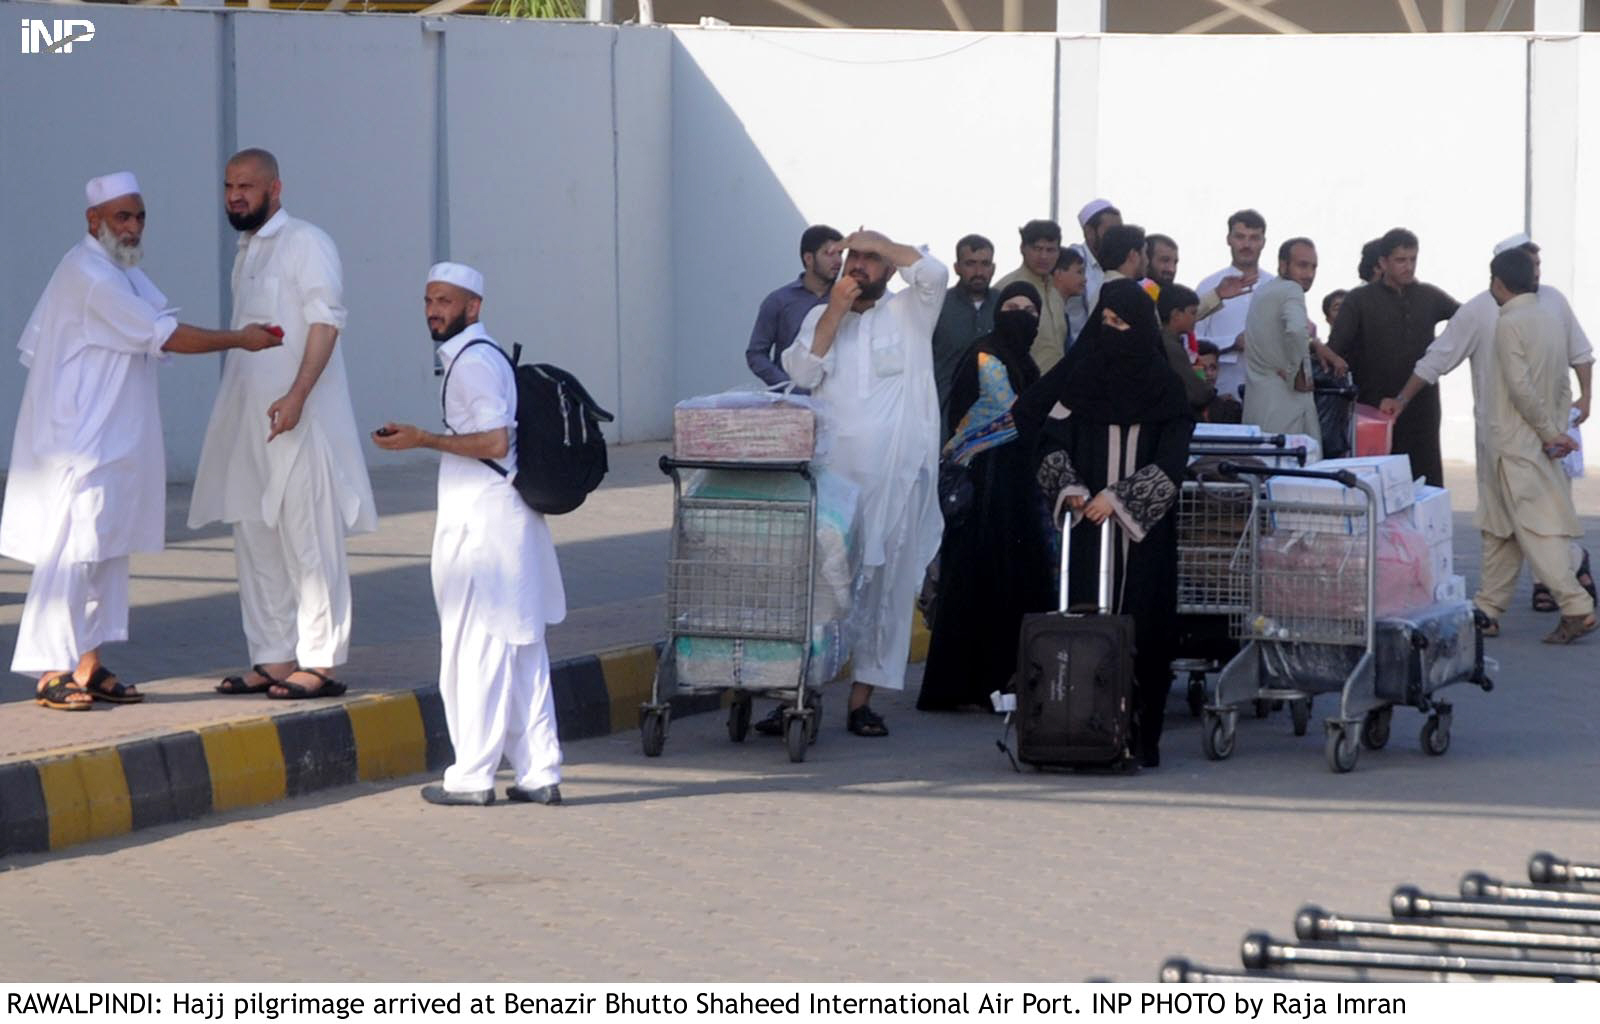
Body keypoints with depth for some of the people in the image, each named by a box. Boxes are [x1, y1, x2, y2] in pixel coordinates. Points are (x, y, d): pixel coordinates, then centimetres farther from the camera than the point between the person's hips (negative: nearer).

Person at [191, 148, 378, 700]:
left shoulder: (307, 244, -7)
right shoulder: (246, 252, 18)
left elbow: (326, 321, -14)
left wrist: (297, 395, -24)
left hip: (298, 420, -9)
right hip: (247, 421, 9)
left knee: (309, 543, -7)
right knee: (256, 543, 9)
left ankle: (319, 664, -5)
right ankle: (273, 659, 14)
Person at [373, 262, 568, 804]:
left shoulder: (472, 362, -13)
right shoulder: (486, 355, 17)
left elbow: (494, 441, -20)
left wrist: (422, 440, -15)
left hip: (482, 523, -10)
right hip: (510, 516, 10)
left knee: (475, 646, -5)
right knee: (521, 650, 10)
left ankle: (472, 775, -1)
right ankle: (539, 773, 12)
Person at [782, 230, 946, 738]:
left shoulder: (908, 313, 7)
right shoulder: (821, 317, 15)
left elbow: (934, 273, -13)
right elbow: (802, 371, -1)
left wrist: (879, 242, -6)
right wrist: (835, 312, -6)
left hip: (895, 477, -2)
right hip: (830, 473, 2)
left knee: (885, 585, -1)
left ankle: (862, 698, 5)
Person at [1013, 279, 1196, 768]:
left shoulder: (1163, 386, 4)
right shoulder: (1079, 377, 7)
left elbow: (1170, 460, -2)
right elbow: (1053, 440, 5)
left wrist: (1119, 497, -12)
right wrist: (1069, 487, -12)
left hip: (1144, 527, 0)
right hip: (1088, 524, 0)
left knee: (1142, 623, -4)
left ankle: (1141, 735, 1)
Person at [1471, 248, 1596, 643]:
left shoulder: (1511, 324, -14)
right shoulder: (1553, 323, 12)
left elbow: (1521, 387, -20)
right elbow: (1563, 388, 12)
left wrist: (1549, 432, -11)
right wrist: (1556, 429, 7)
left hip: (1515, 444, -8)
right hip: (1539, 443, 8)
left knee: (1535, 528, -9)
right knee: (1500, 528, 14)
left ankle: (1576, 608, -16)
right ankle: (1488, 609, 18)